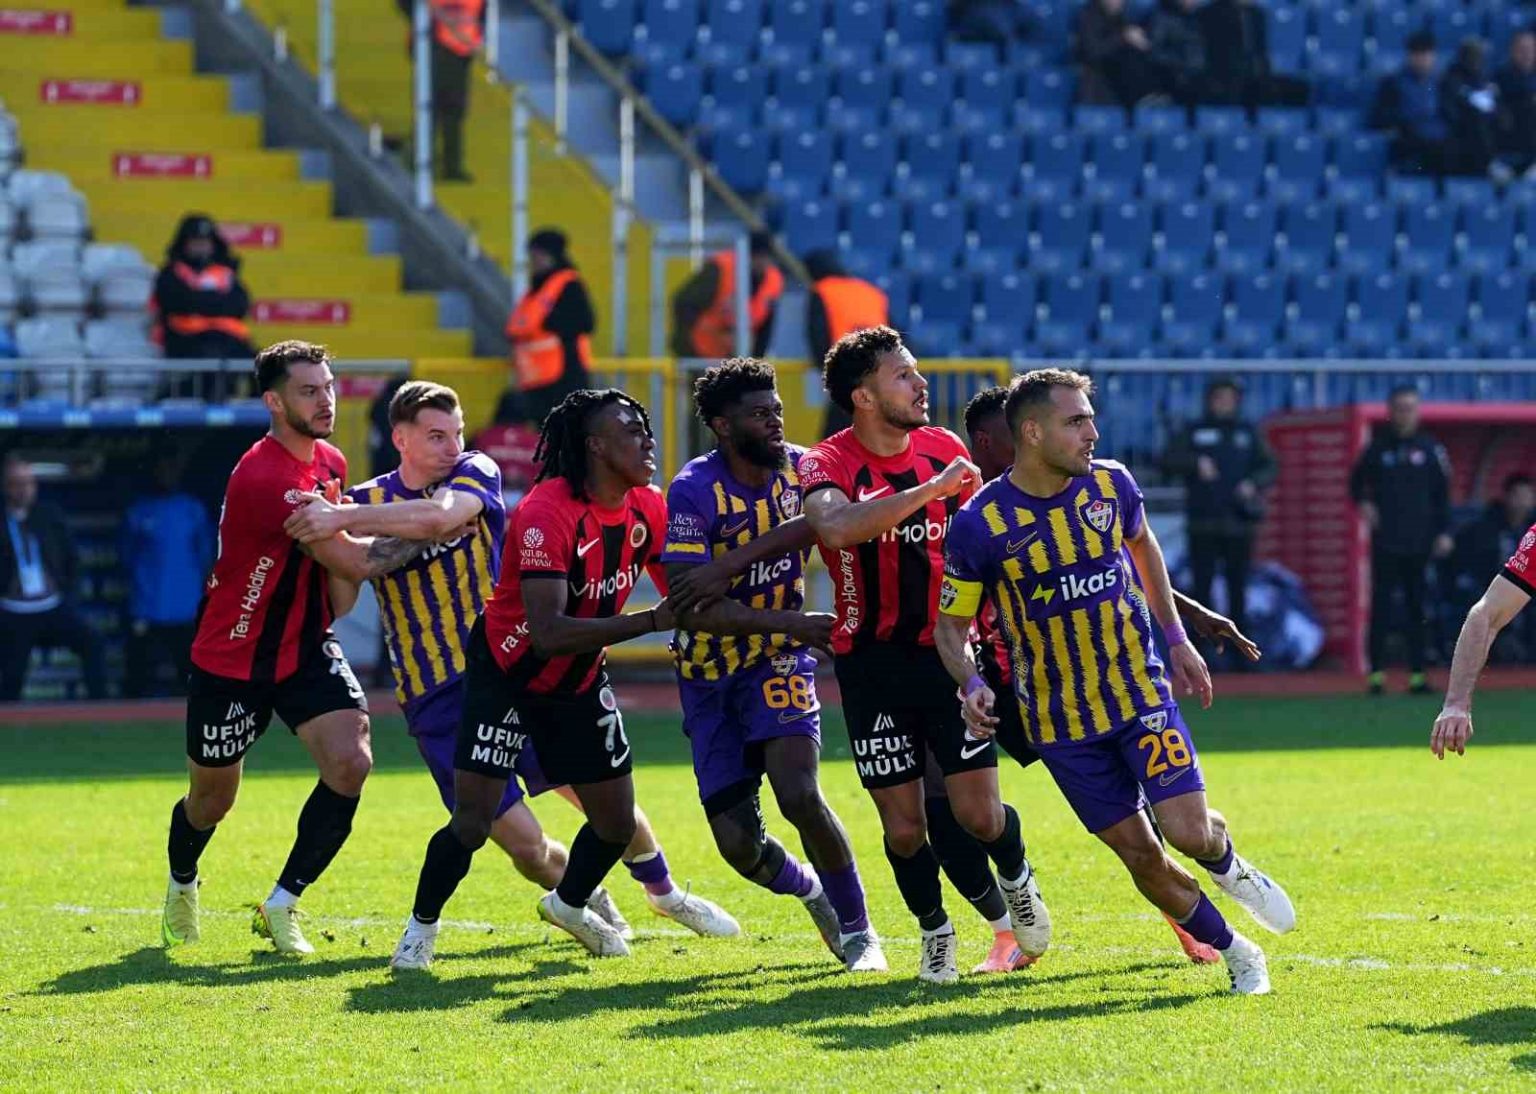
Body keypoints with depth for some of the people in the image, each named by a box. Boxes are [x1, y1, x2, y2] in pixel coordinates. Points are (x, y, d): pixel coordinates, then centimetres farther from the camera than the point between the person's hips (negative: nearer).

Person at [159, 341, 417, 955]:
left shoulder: (331, 464, 2)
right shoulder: (263, 478, -27)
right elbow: (358, 562, -27)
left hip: (305, 647, 6)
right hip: (232, 661, -6)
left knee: (351, 763, -17)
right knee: (212, 800, 10)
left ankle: (281, 905, -2)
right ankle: (181, 885, 45)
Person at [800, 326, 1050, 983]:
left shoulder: (947, 451, 1)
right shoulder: (827, 464, -12)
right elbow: (835, 528, -35)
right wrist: (930, 490, -35)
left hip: (948, 653, 2)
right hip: (872, 664, -2)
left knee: (980, 816, -4)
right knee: (903, 824, 2)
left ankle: (1017, 879, 29)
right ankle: (935, 929, 27)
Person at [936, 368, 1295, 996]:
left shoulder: (1111, 485, -5)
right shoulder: (978, 525, -15)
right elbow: (951, 626, -5)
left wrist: (1176, 637, 18)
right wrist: (971, 686, -24)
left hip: (1141, 692, 2)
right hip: (1060, 723, -1)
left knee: (1189, 831, -11)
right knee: (1140, 854, 0)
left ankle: (1230, 868, 25)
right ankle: (1235, 954, 19)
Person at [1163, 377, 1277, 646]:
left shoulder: (1248, 433, 13)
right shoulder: (1194, 432, 9)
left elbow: (1268, 467, 11)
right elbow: (1171, 460, 0)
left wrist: (1253, 483, -9)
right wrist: (1196, 463, -18)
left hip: (1239, 523, 1)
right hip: (1203, 522, -1)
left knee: (1238, 586, 4)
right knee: (1201, 585, -3)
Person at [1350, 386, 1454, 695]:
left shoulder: (1430, 448, 5)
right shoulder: (1378, 447, 4)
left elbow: (1442, 493, 7)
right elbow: (1357, 481, 15)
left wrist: (1444, 532, 0)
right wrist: (1362, 502, -5)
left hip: (1418, 541, 1)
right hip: (1385, 540, -1)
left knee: (1417, 607, 3)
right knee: (1381, 604, -2)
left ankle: (1417, 673, 6)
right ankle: (1377, 672, 0)